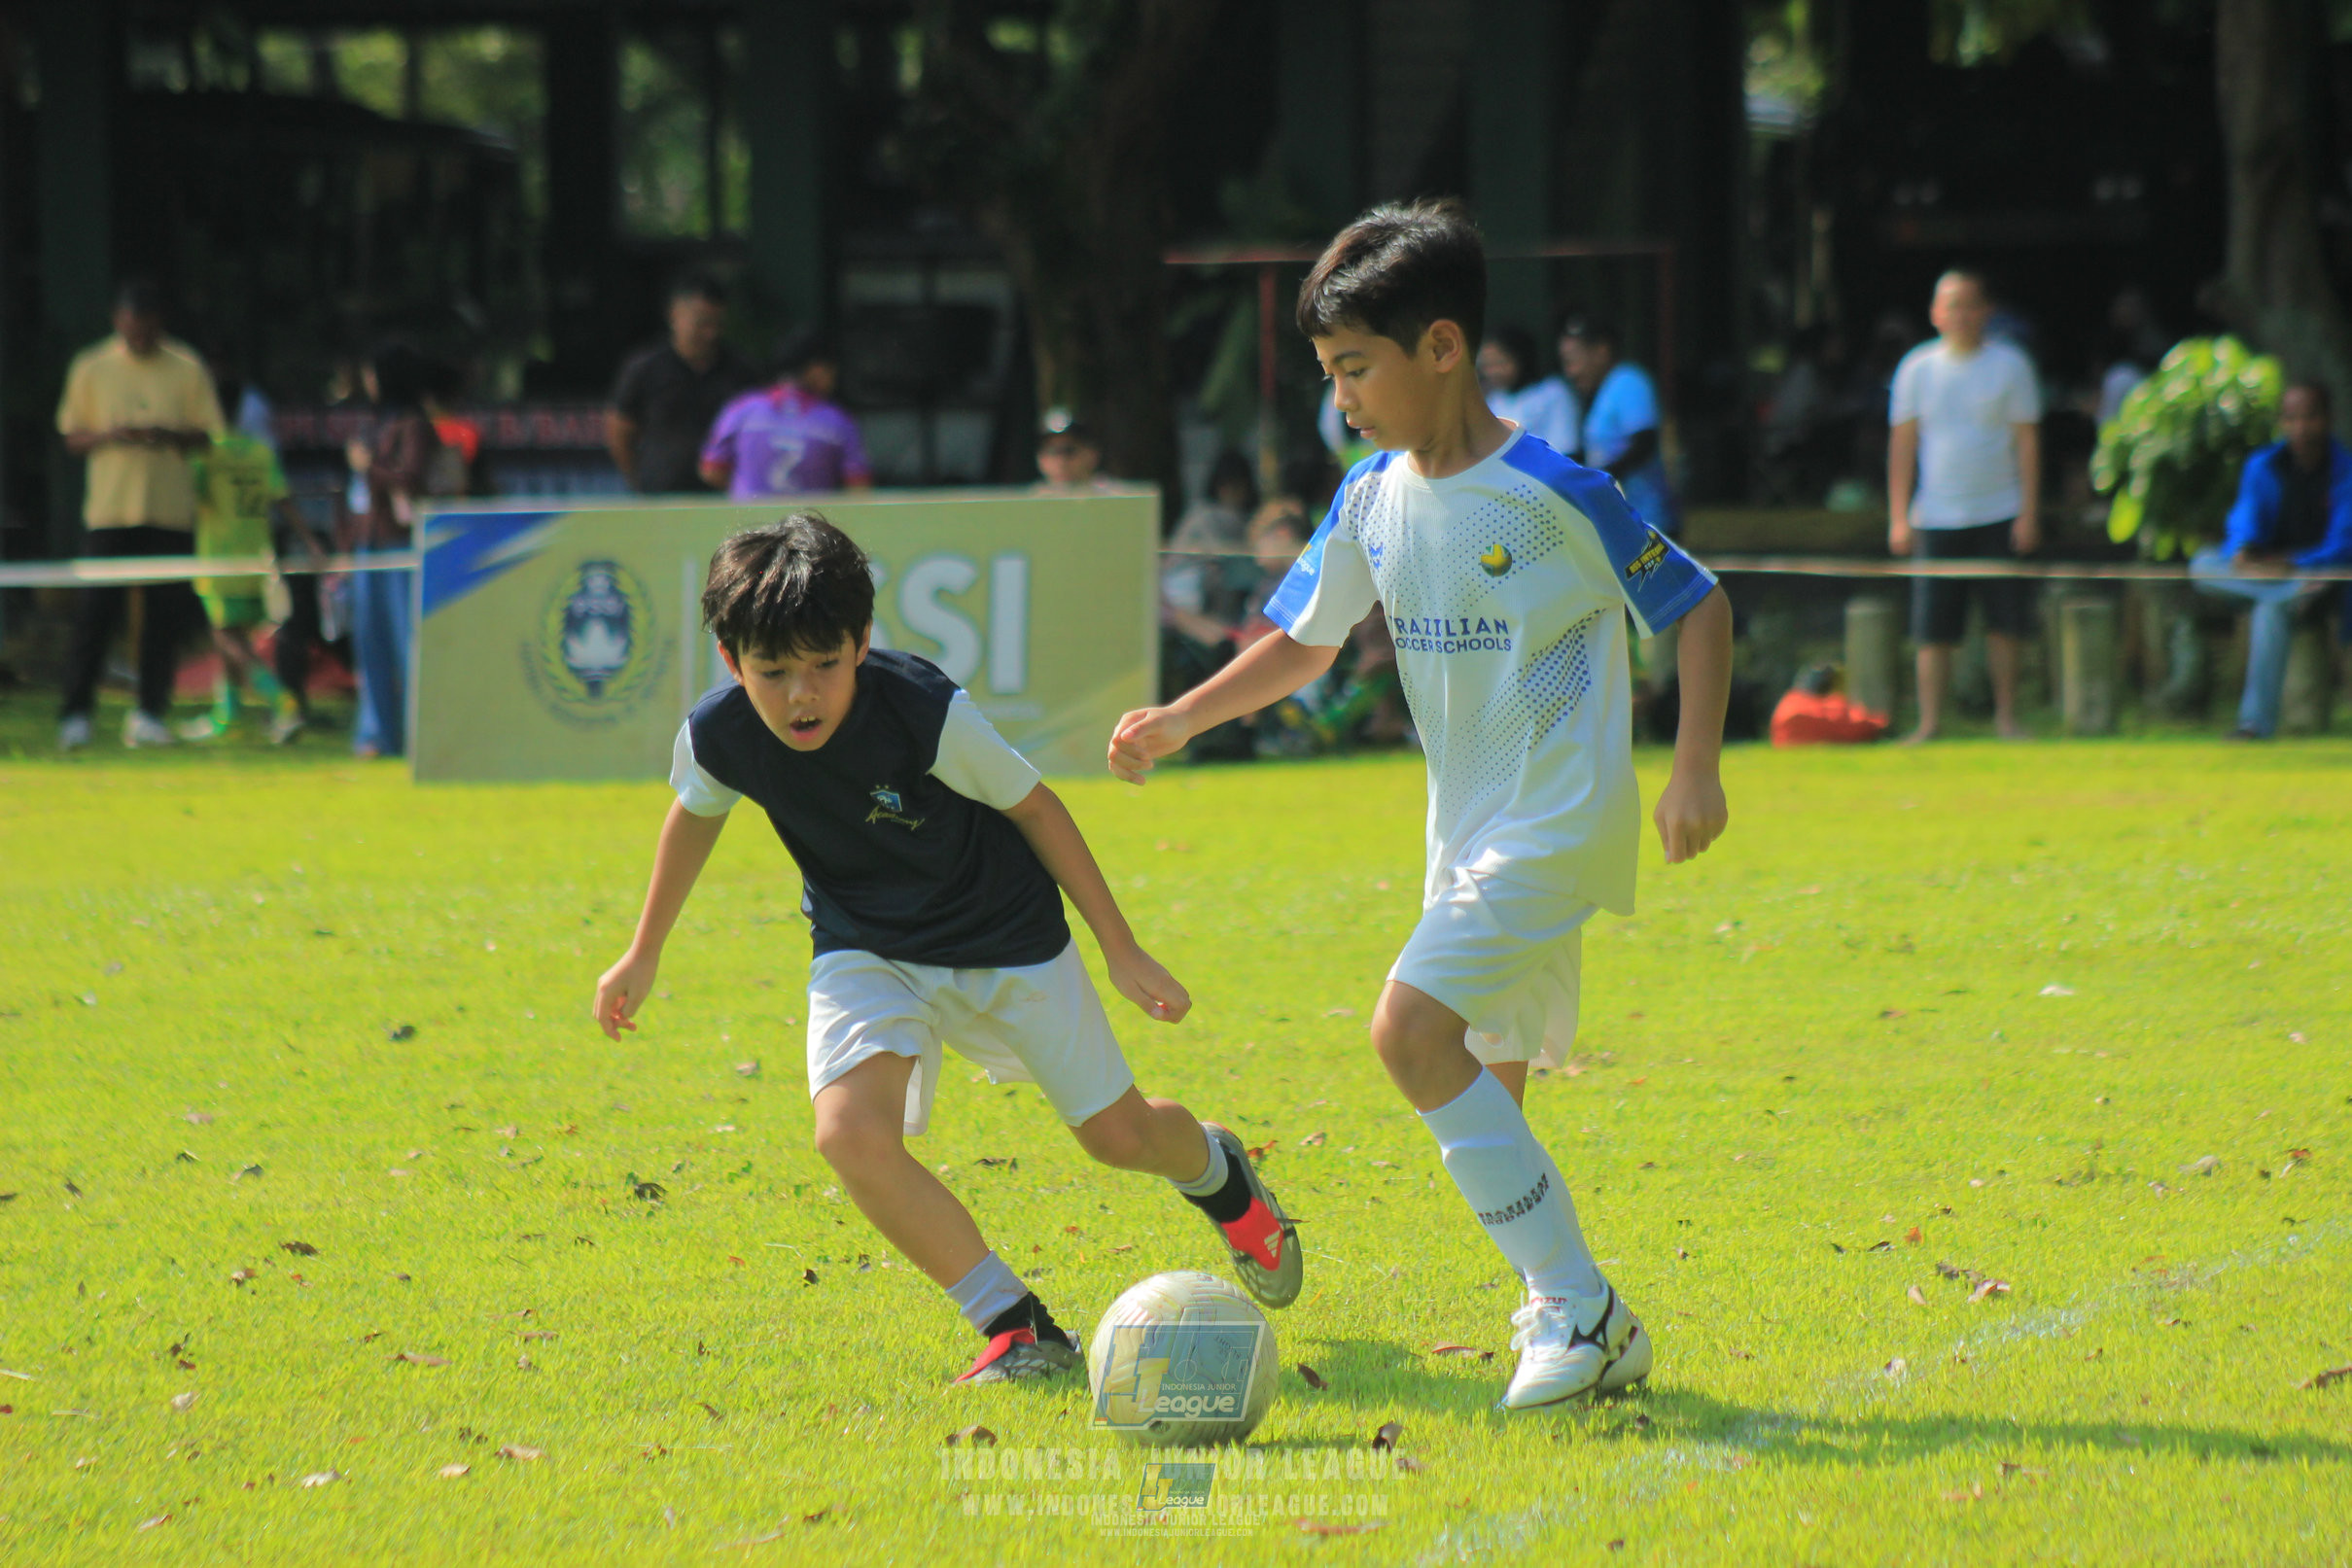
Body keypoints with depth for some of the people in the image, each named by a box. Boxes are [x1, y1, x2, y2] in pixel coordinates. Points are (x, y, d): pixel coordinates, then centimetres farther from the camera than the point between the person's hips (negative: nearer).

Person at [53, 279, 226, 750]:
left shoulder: (186, 369, 4)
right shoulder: (91, 368, 5)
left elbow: (211, 436, 6)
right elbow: (71, 437, 7)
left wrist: (169, 436, -14)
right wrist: (109, 436, -14)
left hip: (170, 512, 1)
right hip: (109, 511, -1)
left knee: (166, 614, -1)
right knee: (95, 612, -6)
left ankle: (150, 713, 7)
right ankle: (75, 714, -2)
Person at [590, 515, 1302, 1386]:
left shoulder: (925, 713, -32)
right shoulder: (719, 737, -22)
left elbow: (1033, 806, -15)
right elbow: (695, 814, 4)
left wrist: (1122, 951, -10)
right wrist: (644, 955, 14)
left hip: (1004, 939, -2)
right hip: (865, 949, 2)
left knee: (1117, 1135, 9)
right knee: (850, 1133, -26)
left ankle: (1215, 1174, 49)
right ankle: (1017, 1329, -12)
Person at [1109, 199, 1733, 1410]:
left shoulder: (1552, 493, -15)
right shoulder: (1373, 501, 5)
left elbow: (1699, 609, -8)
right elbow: (1302, 642, 16)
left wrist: (1696, 768, -15)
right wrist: (1179, 721, 2)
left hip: (1561, 824, -8)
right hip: (1467, 832, 8)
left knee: (1413, 1030, -21)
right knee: (1481, 1097, 9)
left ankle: (1576, 1308, -17)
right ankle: (1585, 1333, 19)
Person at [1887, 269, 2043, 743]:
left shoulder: (2009, 364, 2)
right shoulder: (1918, 368, 5)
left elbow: (2027, 440, 3)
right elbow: (1902, 445, 7)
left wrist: (2029, 512, -4)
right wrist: (1898, 518, 1)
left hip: (1999, 515, 0)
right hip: (1936, 520, 0)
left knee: (2005, 623, 0)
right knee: (1934, 630, -4)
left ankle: (2006, 715, 12)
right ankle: (1930, 722, 0)